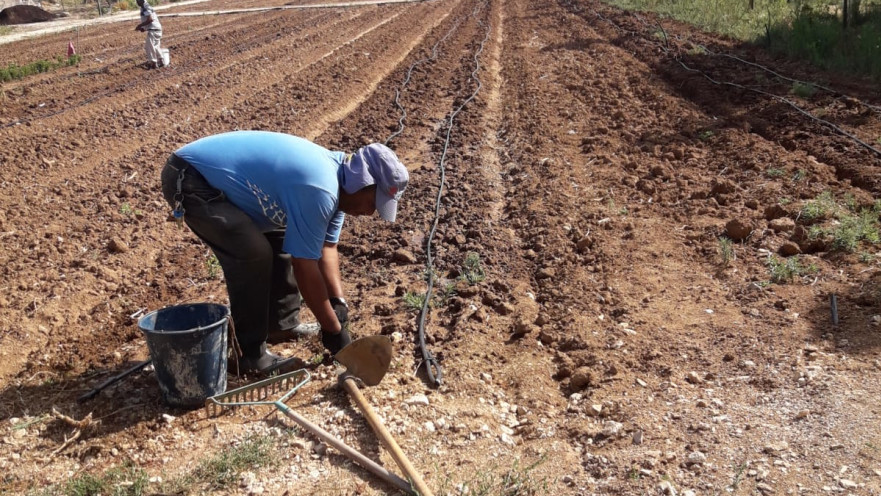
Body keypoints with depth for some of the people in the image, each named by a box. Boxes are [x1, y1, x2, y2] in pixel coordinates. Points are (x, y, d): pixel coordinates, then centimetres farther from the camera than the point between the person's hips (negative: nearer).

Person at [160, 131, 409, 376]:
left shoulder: (334, 175, 2)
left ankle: (283, 325, 24)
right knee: (254, 254, -20)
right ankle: (252, 354, -7)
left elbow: (326, 247, 8)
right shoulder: (319, 190, -29)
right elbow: (305, 267, -24)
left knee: (282, 239, 13)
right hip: (189, 181, -10)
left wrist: (338, 301, -1)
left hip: (216, 174, 10)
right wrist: (333, 329, -15)